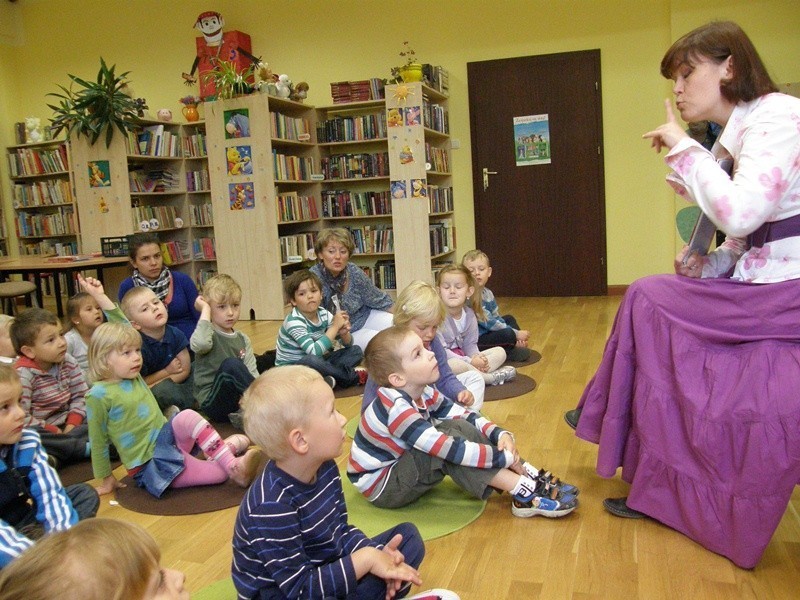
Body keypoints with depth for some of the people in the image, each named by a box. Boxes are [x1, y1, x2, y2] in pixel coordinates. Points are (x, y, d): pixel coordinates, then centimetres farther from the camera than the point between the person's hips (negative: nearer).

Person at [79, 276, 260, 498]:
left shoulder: (134, 377, 7)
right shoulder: (99, 395, -12)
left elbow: (122, 329, 13)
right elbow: (98, 441, -3)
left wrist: (100, 296, 12)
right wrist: (106, 480, 4)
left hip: (166, 438, 7)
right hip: (150, 464, -7)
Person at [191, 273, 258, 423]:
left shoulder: (243, 339, 12)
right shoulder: (208, 334, -4)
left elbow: (252, 372, 2)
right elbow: (200, 344, -31)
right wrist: (205, 310, -18)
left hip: (241, 399, 4)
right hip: (213, 403, -4)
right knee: (231, 364, -31)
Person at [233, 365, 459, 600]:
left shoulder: (325, 468, -5)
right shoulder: (272, 507, -30)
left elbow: (341, 530, 5)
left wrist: (376, 555, -14)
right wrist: (365, 559, -25)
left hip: (326, 572, 8)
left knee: (408, 535, 10)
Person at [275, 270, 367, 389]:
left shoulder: (324, 314, -4)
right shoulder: (294, 321, -23)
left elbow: (348, 344, 4)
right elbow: (314, 351, -36)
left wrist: (343, 333, -20)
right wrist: (335, 326, -28)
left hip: (314, 365, 7)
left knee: (356, 351, 1)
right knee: (311, 360, -38)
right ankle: (353, 377, -17)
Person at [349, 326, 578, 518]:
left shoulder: (422, 393, -5)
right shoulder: (396, 409, -31)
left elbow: (466, 416, -1)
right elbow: (452, 449, -34)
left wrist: (501, 435, -18)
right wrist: (504, 457, -26)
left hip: (404, 464, 8)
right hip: (382, 487, -8)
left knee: (461, 428, -8)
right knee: (449, 435, -26)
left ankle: (531, 477, -8)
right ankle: (525, 494, -23)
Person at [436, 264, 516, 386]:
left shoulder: (469, 313, 1)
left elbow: (470, 344, 8)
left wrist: (477, 357, -15)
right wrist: (469, 362, -23)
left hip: (462, 359, 8)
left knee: (500, 352, 6)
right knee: (455, 365, -40)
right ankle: (491, 377, -14)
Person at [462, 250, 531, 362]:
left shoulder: (487, 293, 5)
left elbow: (497, 318, 9)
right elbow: (487, 322, -23)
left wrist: (517, 338, -3)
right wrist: (517, 333, -17)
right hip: (475, 340, -10)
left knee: (509, 318, 23)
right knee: (508, 334, -28)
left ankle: (517, 343, 2)